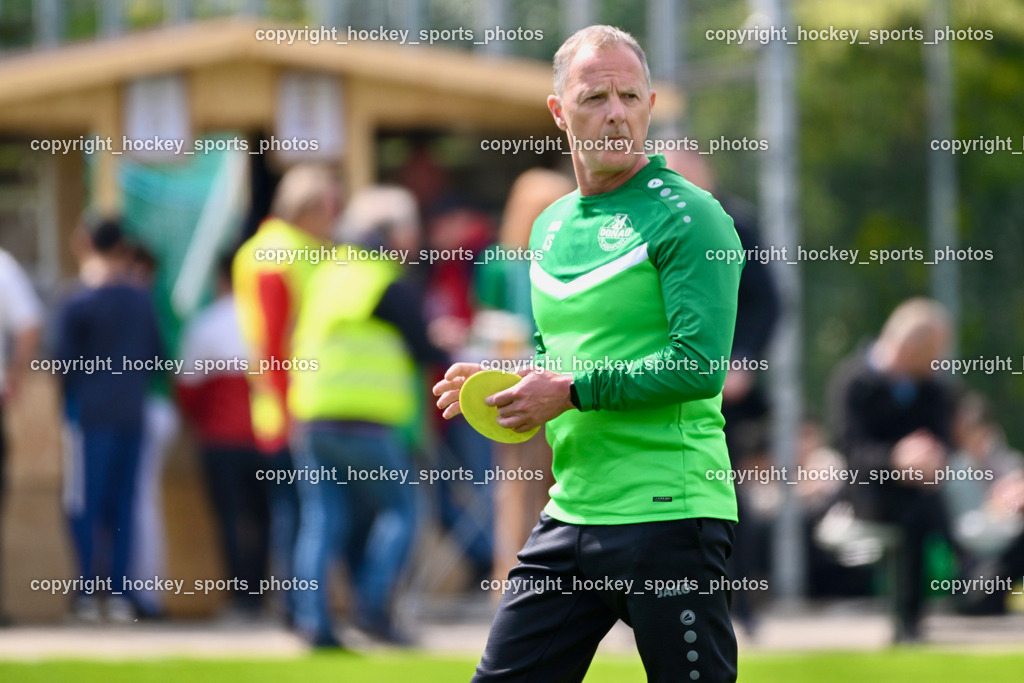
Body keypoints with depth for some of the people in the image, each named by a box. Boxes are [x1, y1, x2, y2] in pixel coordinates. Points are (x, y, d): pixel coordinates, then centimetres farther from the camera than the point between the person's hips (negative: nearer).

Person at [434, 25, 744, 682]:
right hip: (570, 512, 8)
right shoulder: (550, 226, 16)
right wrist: (502, 383, 7)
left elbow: (700, 367, -17)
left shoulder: (687, 216, -9)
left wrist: (572, 391, -14)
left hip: (668, 511, -7)